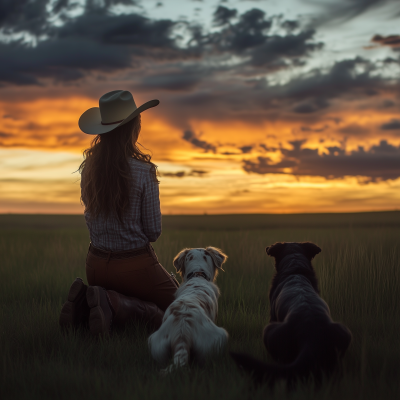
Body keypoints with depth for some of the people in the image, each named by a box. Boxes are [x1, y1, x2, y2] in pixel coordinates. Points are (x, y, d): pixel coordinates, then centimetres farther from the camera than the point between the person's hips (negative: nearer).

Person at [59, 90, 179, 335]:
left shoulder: (89, 167, -1)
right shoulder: (143, 171, -19)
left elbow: (92, 217, 10)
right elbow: (154, 231, -11)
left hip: (96, 265, 7)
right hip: (135, 266, -6)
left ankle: (86, 303, 0)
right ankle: (116, 304, -12)